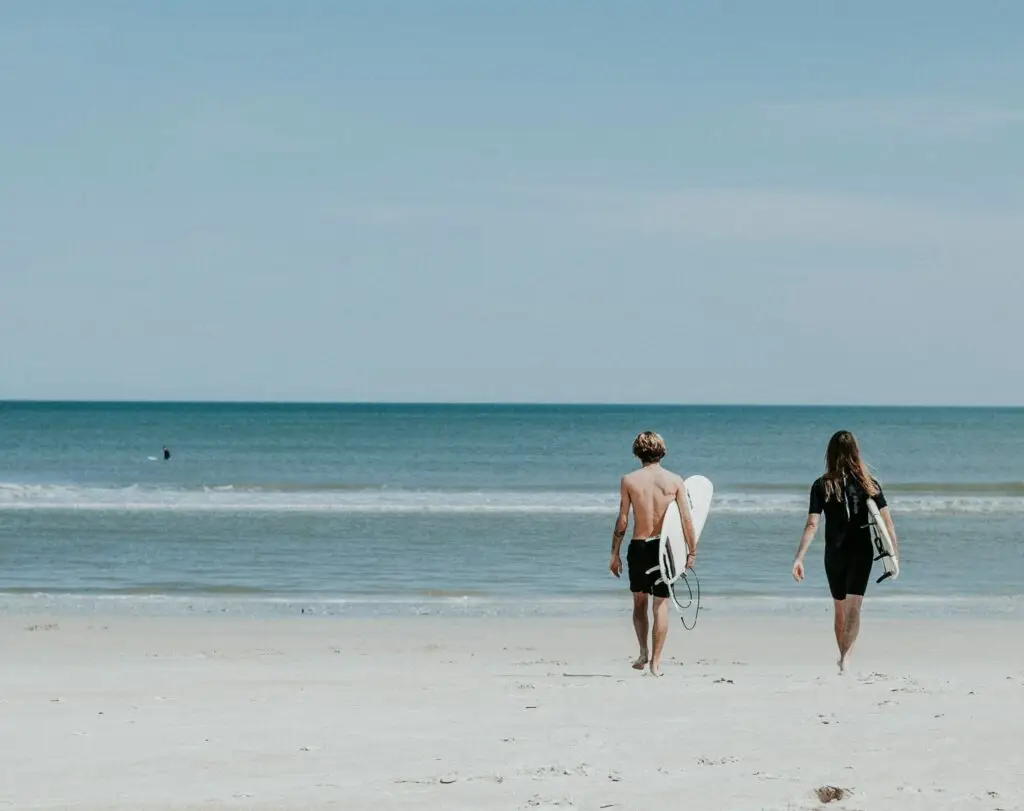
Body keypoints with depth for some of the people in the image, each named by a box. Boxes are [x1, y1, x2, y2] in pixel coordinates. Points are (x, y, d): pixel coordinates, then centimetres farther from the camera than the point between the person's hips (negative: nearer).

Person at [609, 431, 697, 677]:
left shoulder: (629, 480, -3)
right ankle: (656, 662, 3)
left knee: (639, 602, 18)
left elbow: (622, 521, -3)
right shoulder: (675, 481, -2)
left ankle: (644, 651, 5)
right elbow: (687, 520, -4)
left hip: (638, 546, 0)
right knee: (661, 605, 5)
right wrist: (692, 551, 5)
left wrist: (615, 554, 4)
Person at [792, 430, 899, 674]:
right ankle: (846, 656, -28)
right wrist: (895, 552, 3)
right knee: (853, 606, -7)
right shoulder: (869, 484, -1)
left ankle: (843, 656, 31)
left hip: (834, 554, 1)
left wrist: (799, 558, -13)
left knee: (840, 608, 18)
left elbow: (812, 525, -11)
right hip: (862, 553, 0)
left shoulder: (822, 486, -5)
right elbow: (886, 520, -4)